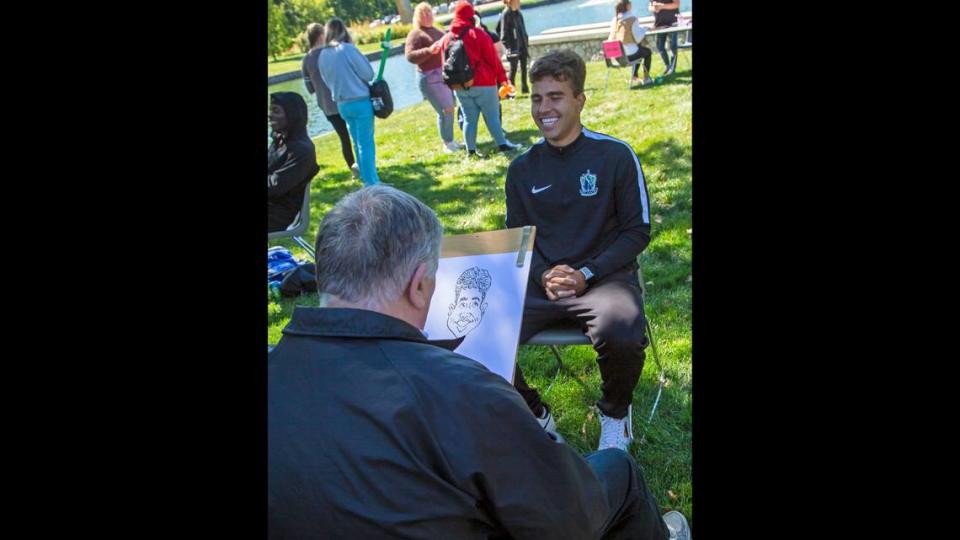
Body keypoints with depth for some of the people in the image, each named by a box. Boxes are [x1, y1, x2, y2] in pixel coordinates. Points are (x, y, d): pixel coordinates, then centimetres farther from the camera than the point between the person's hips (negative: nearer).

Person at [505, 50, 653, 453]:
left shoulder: (615, 155, -3)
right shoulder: (521, 168, 7)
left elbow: (638, 230, -1)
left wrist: (586, 274, -13)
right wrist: (544, 275, -9)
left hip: (604, 276, -3)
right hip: (538, 280, 3)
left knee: (621, 337, -35)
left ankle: (616, 412, 1)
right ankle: (533, 415, 7)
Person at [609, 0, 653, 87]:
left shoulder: (615, 20, 4)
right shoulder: (632, 19, -13)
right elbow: (638, 39, -12)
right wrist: (643, 29, 8)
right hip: (629, 54, -6)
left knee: (639, 48, 35)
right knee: (648, 52, 24)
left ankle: (634, 78, 34)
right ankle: (646, 78, 27)